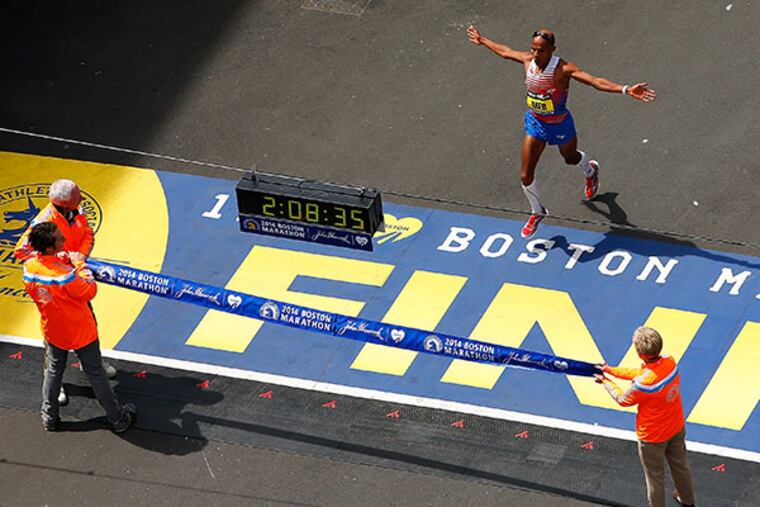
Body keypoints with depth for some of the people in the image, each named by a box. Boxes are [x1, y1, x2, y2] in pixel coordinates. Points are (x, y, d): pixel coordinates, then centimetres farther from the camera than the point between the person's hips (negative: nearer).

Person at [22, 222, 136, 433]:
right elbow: (89, 292, -21)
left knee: (53, 371, 25)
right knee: (96, 374, 11)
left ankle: (49, 418, 36)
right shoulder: (64, 274, -36)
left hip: (52, 332, 5)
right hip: (80, 332, -5)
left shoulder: (29, 267, -17)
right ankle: (118, 419, 25)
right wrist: (80, 265, -12)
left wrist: (64, 259, -1)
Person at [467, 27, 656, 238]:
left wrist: (626, 90, -54)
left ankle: (590, 171, 66)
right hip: (535, 123, 4)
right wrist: (481, 40, 19)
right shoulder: (528, 60, -16)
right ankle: (537, 212, 32)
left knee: (571, 158, 27)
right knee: (526, 175, 4)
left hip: (559, 125, -4)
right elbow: (504, 51, 5)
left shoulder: (563, 69, -32)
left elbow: (595, 81, -42)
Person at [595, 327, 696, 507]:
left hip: (653, 437, -7)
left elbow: (623, 400, -15)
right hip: (677, 428, 7)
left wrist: (606, 382, 2)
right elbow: (639, 372, 0)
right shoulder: (670, 362, -19)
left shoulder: (643, 383, -38)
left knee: (655, 477, 18)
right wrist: (610, 370, 7)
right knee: (680, 465, 31)